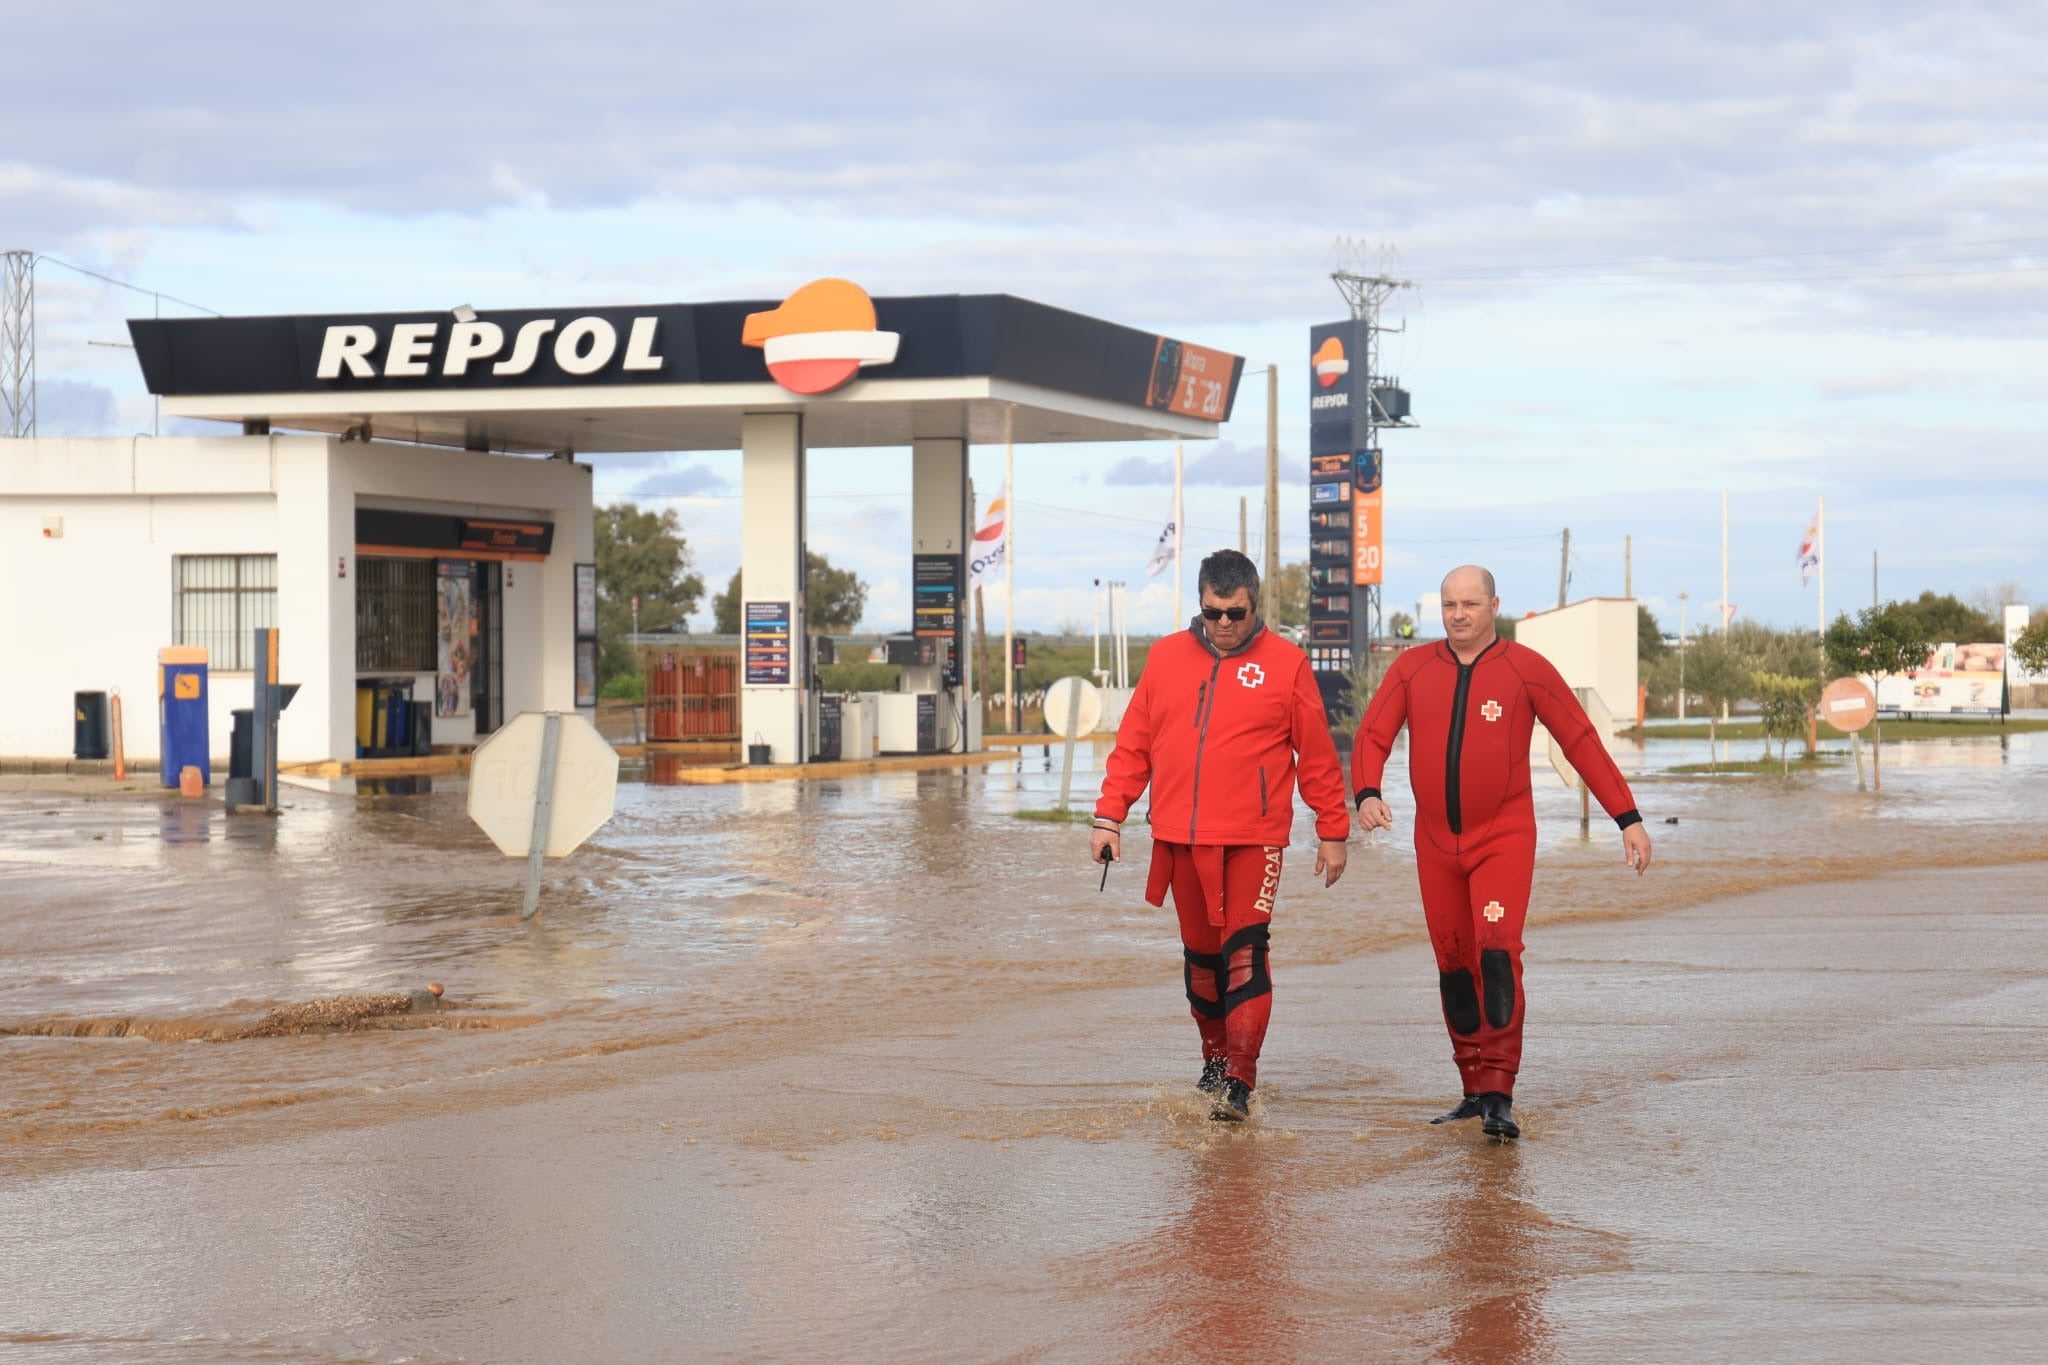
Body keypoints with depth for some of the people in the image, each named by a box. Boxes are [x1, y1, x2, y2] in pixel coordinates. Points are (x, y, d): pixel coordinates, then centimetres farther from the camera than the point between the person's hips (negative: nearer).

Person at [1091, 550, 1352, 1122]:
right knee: (1200, 953, 12)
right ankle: (1215, 1059, 29)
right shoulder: (1165, 658, 9)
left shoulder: (1285, 663, 0)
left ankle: (1239, 1082, -13)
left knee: (1245, 953, -12)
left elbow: (1318, 756, 4)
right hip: (1180, 838, 4)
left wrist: (1332, 831, 5)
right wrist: (1109, 816, 5)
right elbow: (1133, 745, 11)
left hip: (1253, 839, -4)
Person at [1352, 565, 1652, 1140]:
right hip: (1436, 840, 4)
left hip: (1504, 838, -4)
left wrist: (1628, 818, -2)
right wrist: (1367, 794, -21)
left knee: (1497, 953, -19)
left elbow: (1583, 743, 0)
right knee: (1454, 964, 9)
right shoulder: (1412, 669, 5)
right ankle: (1476, 1088, 20)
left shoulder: (1526, 669, -3)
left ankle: (1498, 1096, -19)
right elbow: (1371, 736, 0)